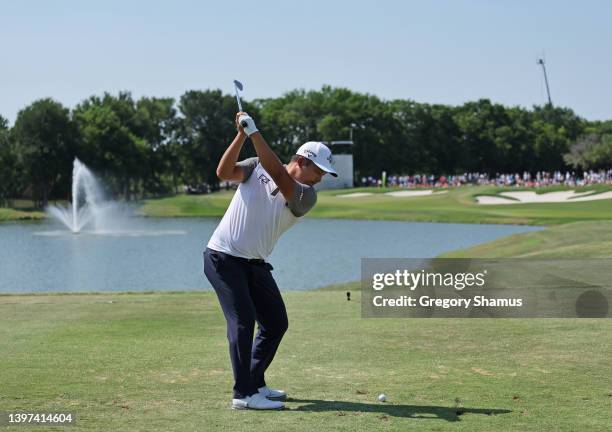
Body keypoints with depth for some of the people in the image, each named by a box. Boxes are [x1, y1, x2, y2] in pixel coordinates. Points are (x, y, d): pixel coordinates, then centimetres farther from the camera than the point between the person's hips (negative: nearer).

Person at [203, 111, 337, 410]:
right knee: (243, 319, -16)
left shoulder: (306, 196, -5)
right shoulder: (256, 167, -5)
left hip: (255, 264, 5)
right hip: (223, 258, -5)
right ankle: (244, 394, -16)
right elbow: (225, 173, -20)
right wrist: (242, 135, -29)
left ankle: (255, 383, 24)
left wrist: (255, 133, -29)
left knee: (276, 323, 8)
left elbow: (278, 176, -23)